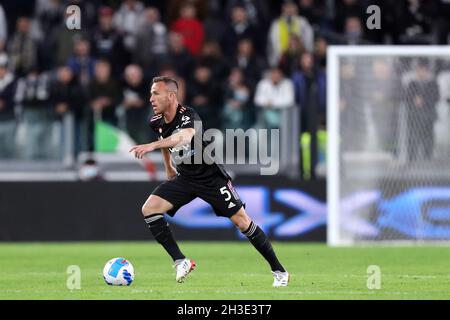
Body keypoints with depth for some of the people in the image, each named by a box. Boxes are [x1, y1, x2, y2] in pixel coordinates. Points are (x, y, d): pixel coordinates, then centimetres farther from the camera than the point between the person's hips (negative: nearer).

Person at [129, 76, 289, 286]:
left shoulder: (188, 116, -27)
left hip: (210, 177, -6)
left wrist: (151, 146, -64)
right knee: (149, 209, -14)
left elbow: (184, 137, -51)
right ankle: (181, 262, -9)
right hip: (185, 178, 6)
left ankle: (279, 271, 7)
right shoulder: (157, 123, -4)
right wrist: (168, 167, 31)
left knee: (242, 221, -6)